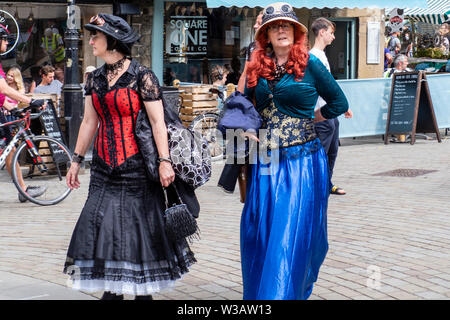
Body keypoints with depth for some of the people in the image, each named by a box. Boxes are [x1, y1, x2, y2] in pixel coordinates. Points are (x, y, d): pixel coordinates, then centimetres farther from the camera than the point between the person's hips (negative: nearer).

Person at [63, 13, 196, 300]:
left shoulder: (141, 76, -9)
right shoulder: (95, 79, 9)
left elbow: (158, 121, -12)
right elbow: (89, 121, 15)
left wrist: (164, 161, -18)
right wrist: (77, 161, 15)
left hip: (137, 168, -5)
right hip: (104, 168, 6)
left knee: (140, 226, 2)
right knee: (103, 226, 3)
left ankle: (143, 291, 14)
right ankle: (111, 291, 13)